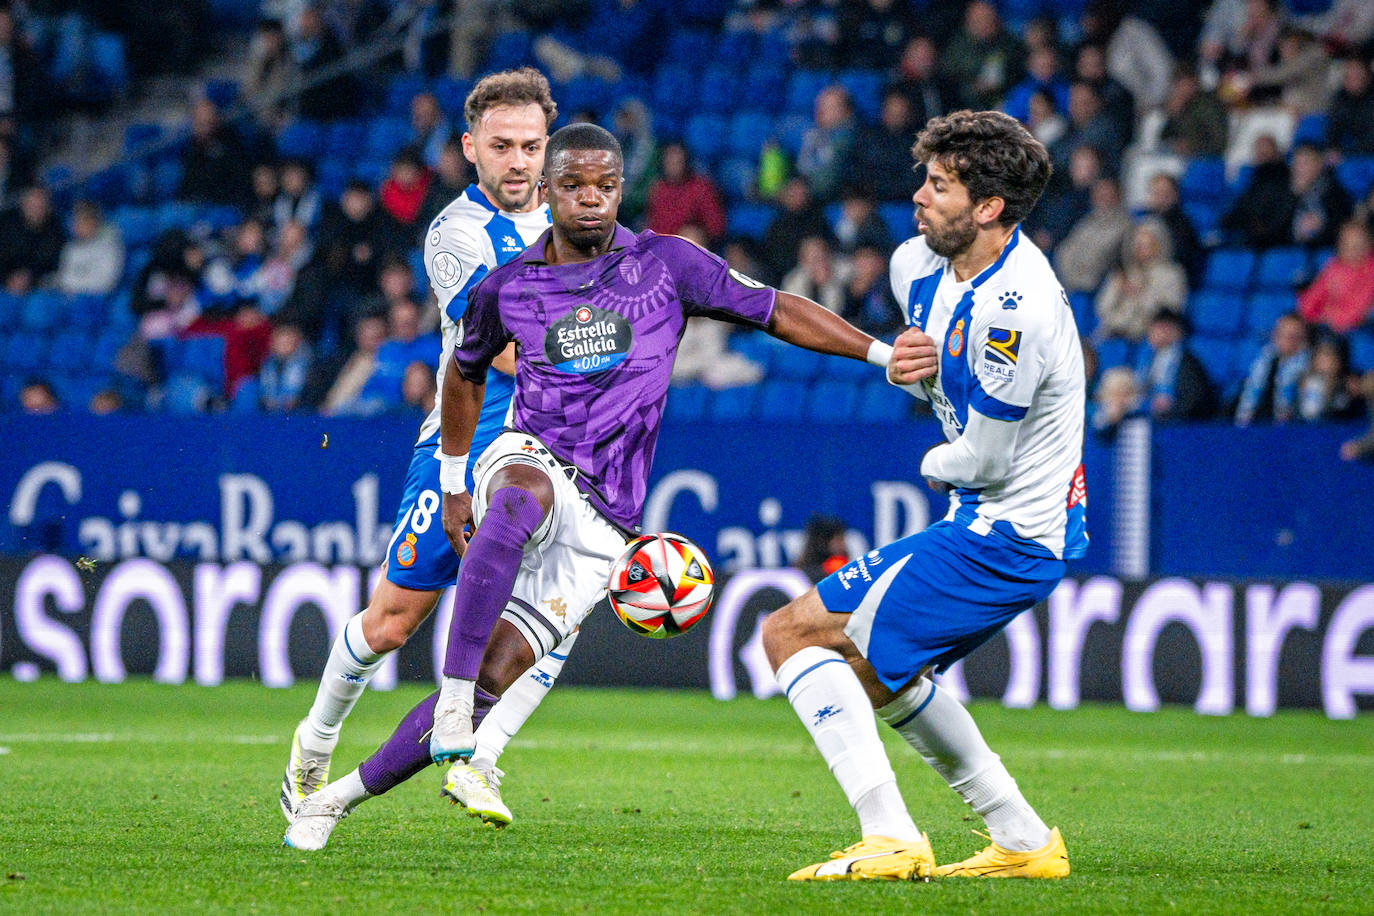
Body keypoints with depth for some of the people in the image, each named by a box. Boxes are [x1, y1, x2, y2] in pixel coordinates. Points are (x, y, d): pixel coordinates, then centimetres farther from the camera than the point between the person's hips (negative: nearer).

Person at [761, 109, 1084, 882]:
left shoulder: (1014, 310, -27)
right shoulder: (919, 265, 3)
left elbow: (982, 459, -20)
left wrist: (937, 465, 4)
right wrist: (910, 367, -3)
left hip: (1005, 539, -10)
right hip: (1000, 526, 10)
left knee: (793, 634, -10)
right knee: (869, 667, 25)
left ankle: (890, 839, -15)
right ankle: (1024, 839, 26)